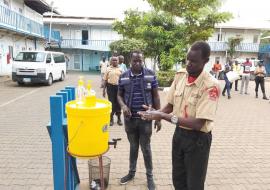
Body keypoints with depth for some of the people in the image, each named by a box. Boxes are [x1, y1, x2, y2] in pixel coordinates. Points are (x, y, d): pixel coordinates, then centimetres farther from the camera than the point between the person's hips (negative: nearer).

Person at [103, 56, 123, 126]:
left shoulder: (120, 69, 7)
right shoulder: (108, 69, 3)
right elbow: (105, 80, 4)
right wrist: (104, 89, 0)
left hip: (118, 87, 1)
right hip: (110, 87, -1)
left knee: (118, 103, 7)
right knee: (111, 103, 4)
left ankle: (119, 119, 20)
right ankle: (111, 119, 18)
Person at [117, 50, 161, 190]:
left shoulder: (150, 75, -5)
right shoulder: (123, 77, -1)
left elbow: (155, 96, -2)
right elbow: (119, 95, 8)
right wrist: (123, 106, -15)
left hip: (145, 118, -2)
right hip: (129, 118, 2)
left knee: (146, 148, 9)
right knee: (133, 146, 18)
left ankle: (149, 176, 27)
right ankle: (131, 172, 37)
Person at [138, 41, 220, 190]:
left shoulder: (210, 85, -23)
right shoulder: (180, 76, -3)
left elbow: (198, 123, -26)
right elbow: (170, 105, 6)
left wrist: (163, 116, -29)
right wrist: (155, 113, -15)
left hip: (198, 139, -6)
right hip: (179, 133, 6)